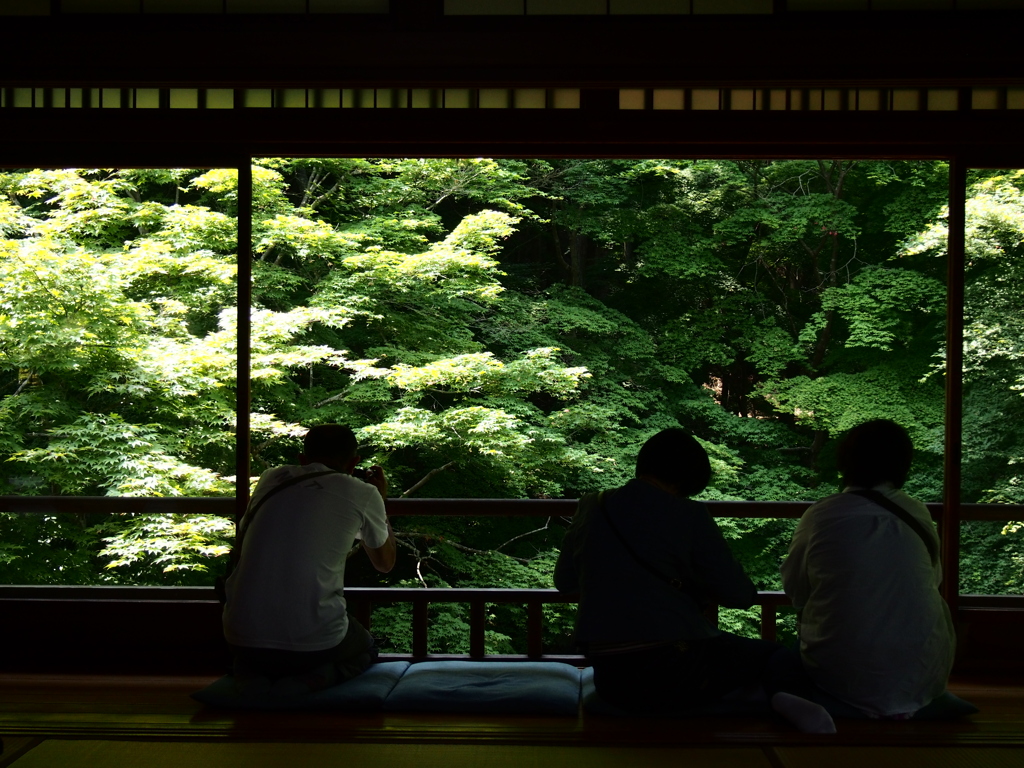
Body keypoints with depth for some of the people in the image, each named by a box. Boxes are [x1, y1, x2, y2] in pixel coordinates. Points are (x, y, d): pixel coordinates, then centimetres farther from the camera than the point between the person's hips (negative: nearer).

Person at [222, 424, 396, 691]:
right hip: (314, 643, -3)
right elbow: (385, 563, 17)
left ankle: (254, 674, 5)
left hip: (242, 641, 3)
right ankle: (313, 680, -1)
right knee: (366, 650, 31)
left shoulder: (272, 479, 7)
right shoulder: (362, 494, -1)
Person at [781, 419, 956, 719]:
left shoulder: (819, 517, -9)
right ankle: (900, 704, 19)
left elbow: (794, 587, 2)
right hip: (921, 678, 0)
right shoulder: (918, 515, -3)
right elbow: (934, 577, 11)